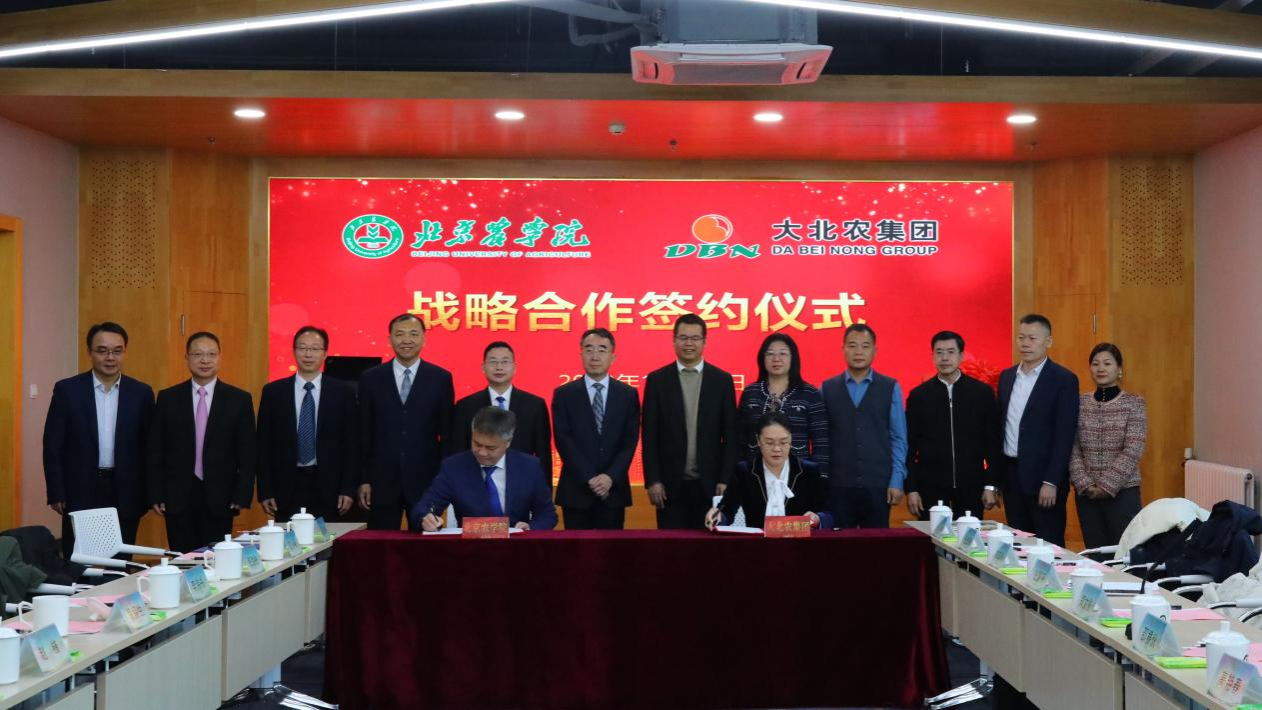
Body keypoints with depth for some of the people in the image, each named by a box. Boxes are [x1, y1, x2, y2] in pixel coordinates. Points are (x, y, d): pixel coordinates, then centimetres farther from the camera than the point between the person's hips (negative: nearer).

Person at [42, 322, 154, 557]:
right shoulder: (67, 390, -1)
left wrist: (148, 493, 4)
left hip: (125, 493, 1)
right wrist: (56, 493, -4)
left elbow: (148, 445, 7)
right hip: (80, 492, -1)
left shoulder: (141, 393, 3)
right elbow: (53, 444, 0)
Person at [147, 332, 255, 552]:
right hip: (177, 498, 1)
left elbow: (247, 453, 3)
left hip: (219, 499, -1)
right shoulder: (167, 398, 6)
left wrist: (242, 495, -4)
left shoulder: (239, 400, 3)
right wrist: (156, 495, 0)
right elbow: (155, 451, 6)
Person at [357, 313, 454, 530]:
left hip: (426, 479, 0)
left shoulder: (441, 378, 2)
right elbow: (364, 432, 5)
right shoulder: (370, 378, 5)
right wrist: (363, 480, 1)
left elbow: (447, 433, 4)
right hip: (382, 479, 1)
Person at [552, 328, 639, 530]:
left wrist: (611, 477, -12)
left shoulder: (628, 394, 6)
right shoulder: (563, 394, 2)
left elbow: (630, 441, 0)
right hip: (576, 490, -1)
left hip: (614, 489, 1)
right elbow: (563, 441, -5)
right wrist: (589, 479, -12)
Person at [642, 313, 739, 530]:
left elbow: (730, 435, 3)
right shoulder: (657, 380, 3)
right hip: (671, 484, 0)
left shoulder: (722, 380, 5)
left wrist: (725, 480, -3)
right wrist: (652, 480, -5)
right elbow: (649, 435, 1)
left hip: (710, 484, 1)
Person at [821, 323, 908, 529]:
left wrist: (896, 481, -2)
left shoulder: (891, 388, 5)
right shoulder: (827, 388, 7)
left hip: (878, 486, 0)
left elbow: (899, 438, 4)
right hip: (838, 486, 0)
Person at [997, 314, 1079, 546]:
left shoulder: (1064, 380, -8)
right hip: (1011, 474, 6)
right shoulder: (1006, 377, 10)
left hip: (1042, 477, -6)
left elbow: (1064, 436, -12)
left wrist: (1051, 482, -17)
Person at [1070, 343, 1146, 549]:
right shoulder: (1080, 403, 6)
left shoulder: (1134, 403, -2)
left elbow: (1132, 451, -9)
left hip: (1123, 491, -3)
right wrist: (1085, 484, -9)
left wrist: (1106, 486, -13)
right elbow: (1073, 448, 3)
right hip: (1085, 493, 3)